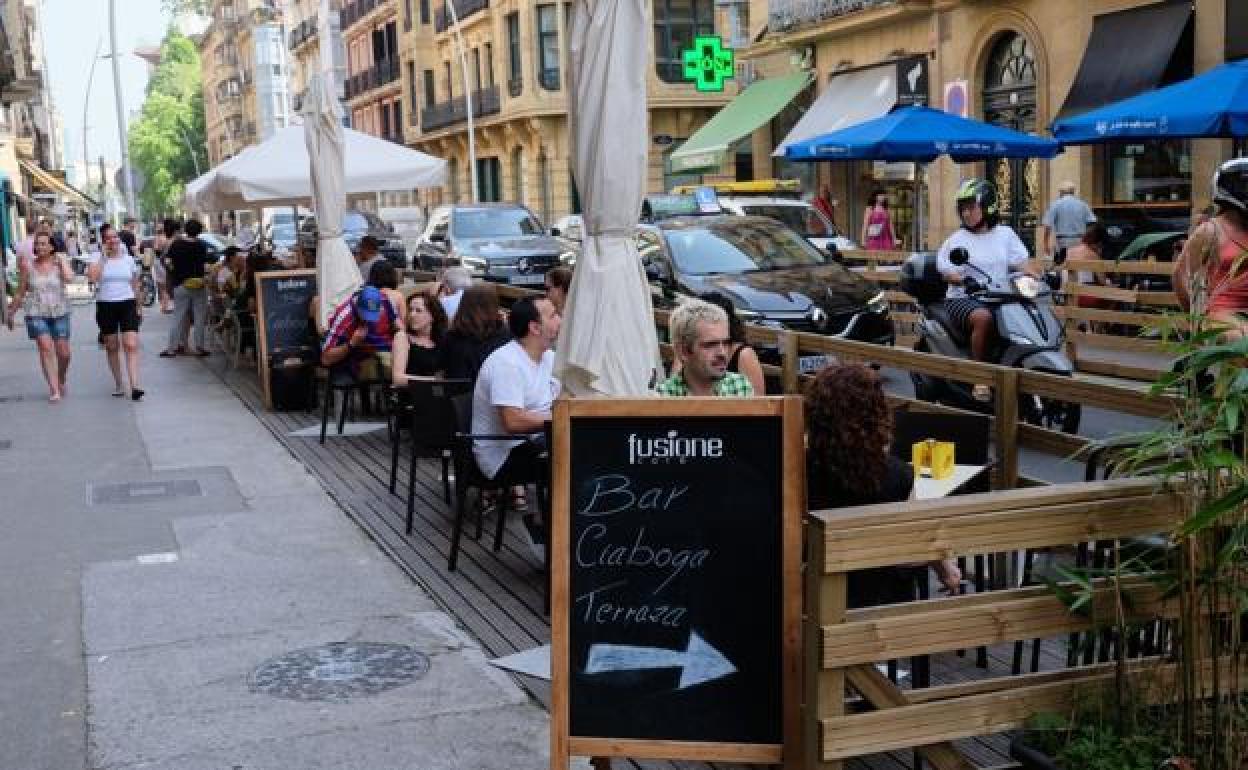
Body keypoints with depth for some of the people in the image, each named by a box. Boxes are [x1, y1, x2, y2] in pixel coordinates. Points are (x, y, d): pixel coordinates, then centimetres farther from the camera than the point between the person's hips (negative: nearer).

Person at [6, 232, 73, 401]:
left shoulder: (60, 263, 0)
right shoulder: (28, 266, 2)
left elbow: (69, 278, -21)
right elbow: (21, 292, 10)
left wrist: (60, 261, -11)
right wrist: (11, 312, 13)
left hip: (59, 313, 1)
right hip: (36, 314, 0)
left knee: (63, 352, 4)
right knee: (45, 348, -16)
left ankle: (61, 380, 33)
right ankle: (54, 389, -15)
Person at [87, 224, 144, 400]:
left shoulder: (128, 259, 7)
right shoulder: (99, 259, 1)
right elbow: (92, 277, -19)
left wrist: (139, 306, 16)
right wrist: (103, 256, -12)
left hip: (128, 304, 0)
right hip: (106, 306, 0)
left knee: (131, 345, -13)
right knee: (112, 347, 8)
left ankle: (135, 386, -19)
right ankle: (118, 385, 19)